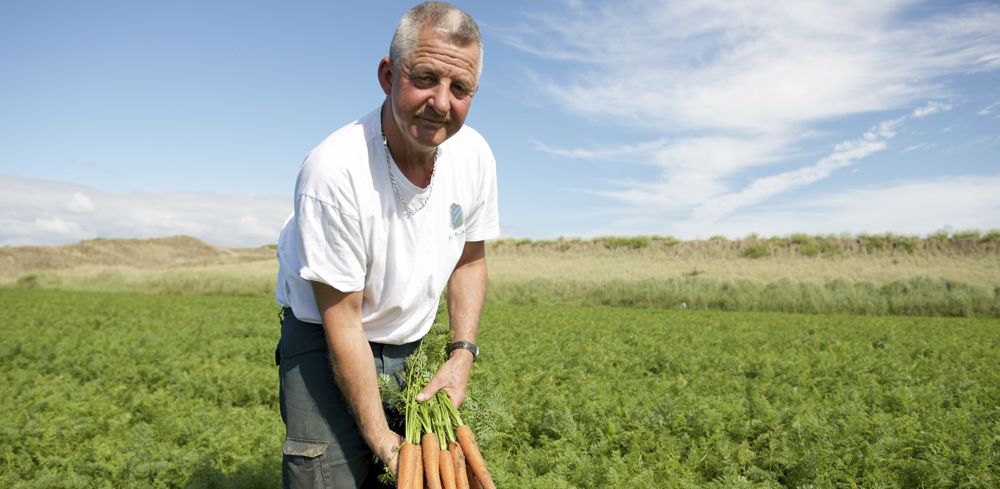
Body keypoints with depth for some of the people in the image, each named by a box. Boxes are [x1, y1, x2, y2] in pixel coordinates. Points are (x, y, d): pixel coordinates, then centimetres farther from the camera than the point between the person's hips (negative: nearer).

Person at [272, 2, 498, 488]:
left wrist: (462, 353, -8)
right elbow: (342, 320, -23)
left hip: (408, 347, 5)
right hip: (326, 342, -4)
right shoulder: (333, 171, -30)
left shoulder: (474, 155, -13)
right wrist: (380, 436, -18)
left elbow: (469, 260, 3)